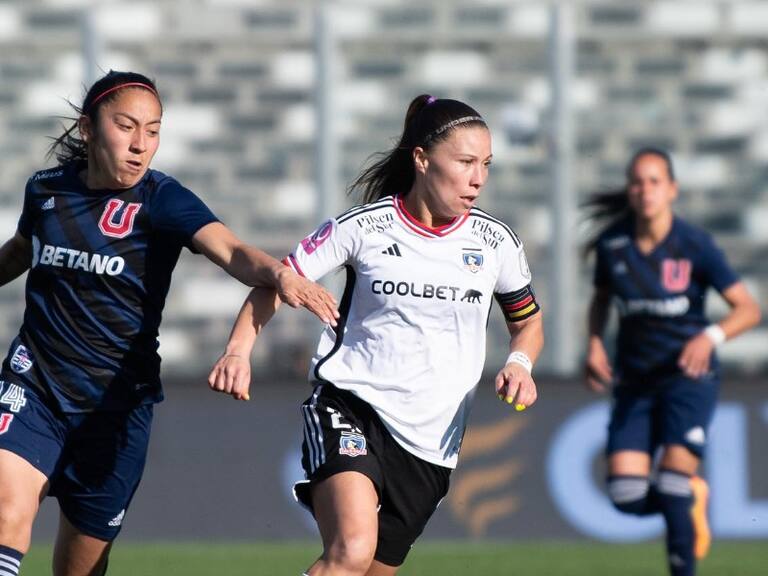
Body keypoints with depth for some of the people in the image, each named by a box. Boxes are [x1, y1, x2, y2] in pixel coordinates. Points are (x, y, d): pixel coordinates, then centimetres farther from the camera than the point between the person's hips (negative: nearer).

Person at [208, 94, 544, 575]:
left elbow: (528, 320, 20)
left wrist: (519, 364, -2)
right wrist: (239, 350, -13)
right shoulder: (365, 227, -5)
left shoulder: (496, 242, 5)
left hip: (430, 441, 4)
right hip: (350, 411, -4)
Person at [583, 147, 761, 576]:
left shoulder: (695, 245, -13)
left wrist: (710, 337, -29)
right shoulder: (612, 246, -4)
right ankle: (692, 496, 23)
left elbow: (749, 309, -11)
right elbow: (601, 300, 16)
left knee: (672, 486, -17)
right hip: (635, 380, 3)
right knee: (627, 495, -10)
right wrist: (595, 345, -2)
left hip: (689, 376, -3)